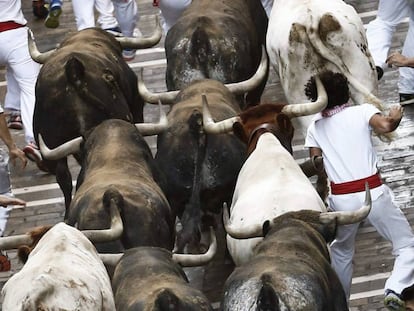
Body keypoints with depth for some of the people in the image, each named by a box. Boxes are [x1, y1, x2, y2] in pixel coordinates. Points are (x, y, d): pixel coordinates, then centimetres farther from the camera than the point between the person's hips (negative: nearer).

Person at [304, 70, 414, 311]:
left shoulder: (315, 128, 10)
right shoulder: (363, 111, 1)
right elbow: (385, 126, -18)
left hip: (341, 199, 3)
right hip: (373, 192, -3)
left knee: (342, 252, 27)